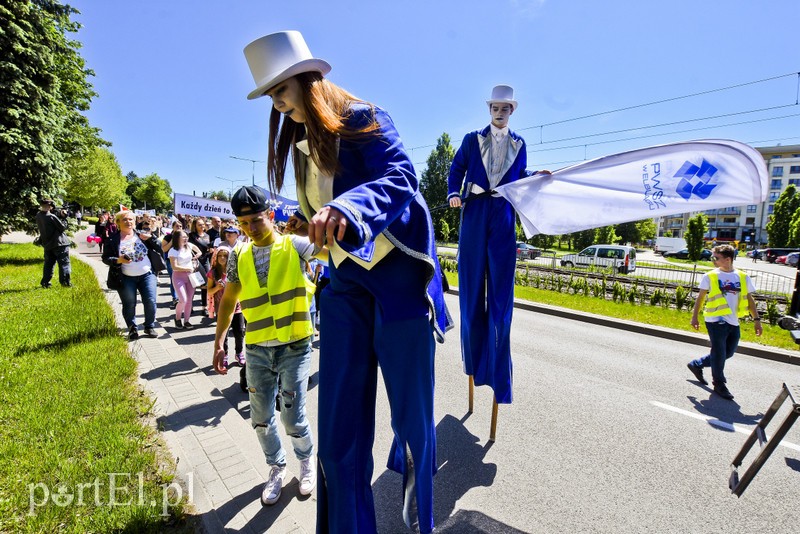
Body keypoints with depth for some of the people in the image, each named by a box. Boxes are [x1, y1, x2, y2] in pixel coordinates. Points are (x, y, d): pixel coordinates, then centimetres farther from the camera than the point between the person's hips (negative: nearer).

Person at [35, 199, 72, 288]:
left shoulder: (38, 216, 2)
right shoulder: (51, 217, -18)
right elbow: (63, 227, -11)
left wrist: (59, 214, -3)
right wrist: (63, 217, 1)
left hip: (47, 244, 7)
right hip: (59, 244, -7)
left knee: (48, 264, 15)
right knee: (64, 263, 0)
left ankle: (45, 283, 16)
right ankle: (66, 282, -1)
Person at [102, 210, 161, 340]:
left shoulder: (142, 235, 3)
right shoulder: (113, 239, -2)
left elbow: (159, 249, 2)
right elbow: (105, 258, 0)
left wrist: (150, 238, -14)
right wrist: (118, 260, -19)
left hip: (147, 275, 1)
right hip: (126, 278, -1)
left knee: (150, 302, -1)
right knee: (129, 305, 6)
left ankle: (149, 327, 16)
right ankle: (132, 329, 23)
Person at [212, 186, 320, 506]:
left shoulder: (294, 245, -7)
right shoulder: (239, 255, 3)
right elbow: (229, 299, 11)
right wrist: (219, 342, 9)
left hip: (294, 347, -4)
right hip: (257, 350, 4)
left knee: (293, 417, 1)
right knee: (261, 418, 14)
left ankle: (307, 461, 34)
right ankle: (277, 468, 40)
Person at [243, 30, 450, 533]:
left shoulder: (364, 119, -4)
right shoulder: (300, 146, 16)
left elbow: (400, 178, -22)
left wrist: (347, 209, -39)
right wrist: (308, 225, 4)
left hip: (399, 274, -5)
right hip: (346, 283, 6)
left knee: (411, 405, 6)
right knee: (340, 421, 4)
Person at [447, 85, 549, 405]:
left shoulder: (518, 144, 16)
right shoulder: (472, 139, 11)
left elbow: (520, 176, 19)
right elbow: (456, 170, 8)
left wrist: (537, 176, 0)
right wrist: (454, 194, -9)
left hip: (503, 219, 1)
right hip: (474, 216, -1)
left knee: (501, 293, -4)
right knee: (472, 289, 3)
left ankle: (498, 373, 2)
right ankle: (474, 359, 22)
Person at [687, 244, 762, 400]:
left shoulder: (743, 277, 5)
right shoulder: (710, 276, -3)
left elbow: (749, 300, 11)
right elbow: (700, 297, 2)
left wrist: (756, 319, 6)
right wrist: (694, 316, 1)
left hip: (734, 323, 4)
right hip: (716, 321, -4)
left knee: (727, 353, 12)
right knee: (719, 353, 0)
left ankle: (696, 364, 30)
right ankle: (719, 384, 16)